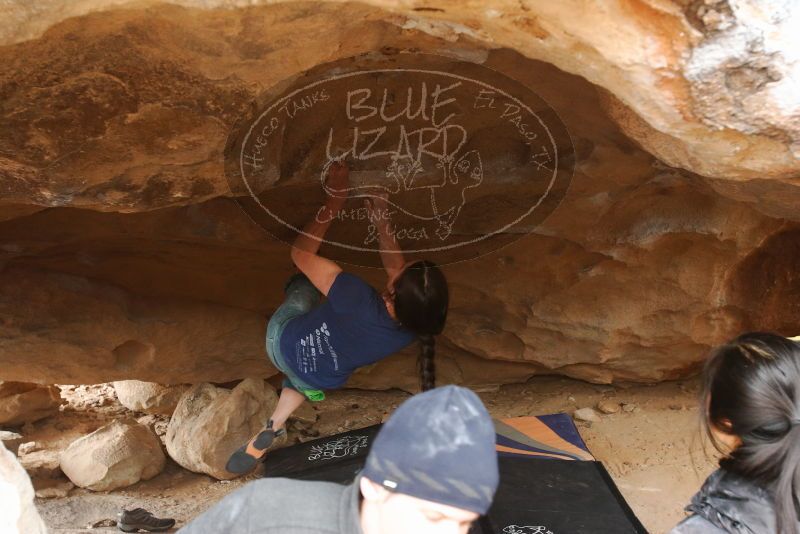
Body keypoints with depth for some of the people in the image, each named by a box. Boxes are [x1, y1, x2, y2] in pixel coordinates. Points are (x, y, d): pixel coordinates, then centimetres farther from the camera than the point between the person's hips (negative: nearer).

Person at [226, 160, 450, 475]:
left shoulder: (360, 301, -45)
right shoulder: (414, 330, -29)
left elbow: (301, 253, -32)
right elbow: (395, 267, -9)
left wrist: (334, 201, -27)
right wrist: (381, 217, -8)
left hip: (283, 340, -3)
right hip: (320, 380, 4)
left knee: (303, 283, 25)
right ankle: (274, 429, 34)